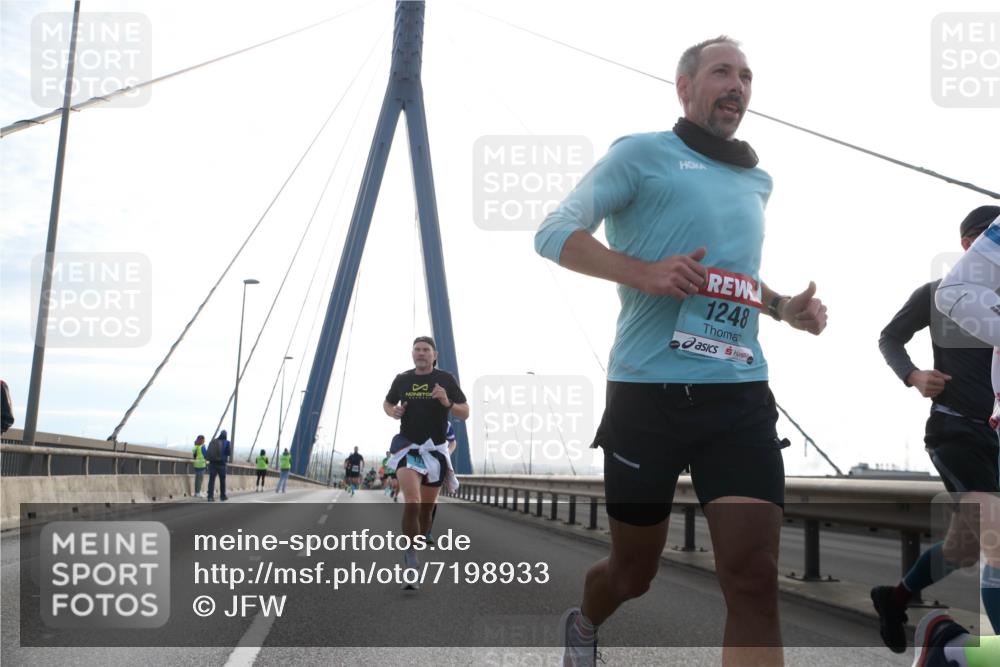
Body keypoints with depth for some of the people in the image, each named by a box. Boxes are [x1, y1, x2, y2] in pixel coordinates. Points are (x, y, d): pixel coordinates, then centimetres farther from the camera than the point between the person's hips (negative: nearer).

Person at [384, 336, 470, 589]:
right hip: (408, 446, -1)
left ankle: (417, 552, 30)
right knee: (412, 501, -21)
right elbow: (387, 403, 20)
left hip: (435, 449, 1)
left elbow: (465, 413, -1)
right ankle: (411, 557, -14)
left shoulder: (446, 379, -1)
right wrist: (393, 412, -3)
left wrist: (447, 403, -21)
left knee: (426, 509, 10)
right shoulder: (402, 379, 4)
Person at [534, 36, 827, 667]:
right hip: (649, 391, -4)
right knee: (634, 572, 12)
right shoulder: (643, 153, 2)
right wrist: (643, 272, -21)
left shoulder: (757, 181, 20)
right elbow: (554, 234, -5)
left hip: (741, 395, 4)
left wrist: (786, 307, 13)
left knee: (754, 579, -10)